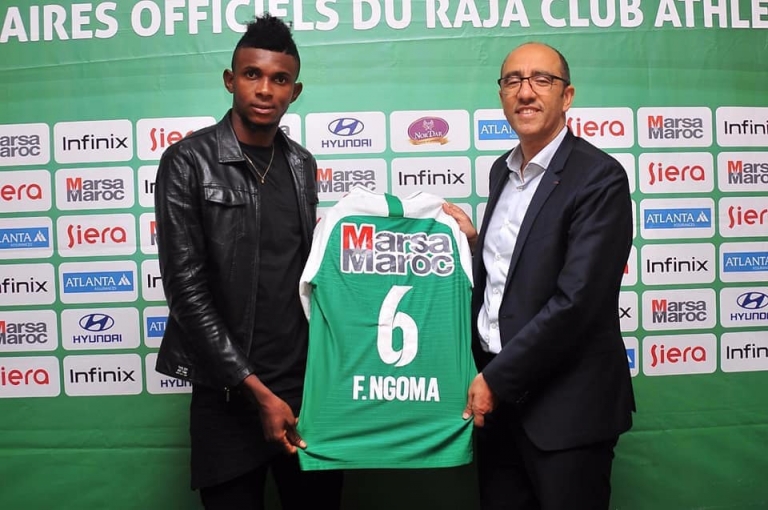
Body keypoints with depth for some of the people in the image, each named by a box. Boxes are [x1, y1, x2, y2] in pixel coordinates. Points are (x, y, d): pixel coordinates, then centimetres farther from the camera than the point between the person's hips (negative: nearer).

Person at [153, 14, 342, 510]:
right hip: (229, 393, -4)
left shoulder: (302, 164, 8)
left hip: (308, 383, 4)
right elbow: (186, 287, -12)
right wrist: (255, 390, -13)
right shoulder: (189, 162, -7)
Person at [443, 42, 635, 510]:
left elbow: (576, 300, -21)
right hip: (496, 392, 7)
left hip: (566, 404, -6)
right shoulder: (502, 170, 9)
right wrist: (473, 241, -1)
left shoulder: (600, 178, -14)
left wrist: (496, 380, -16)